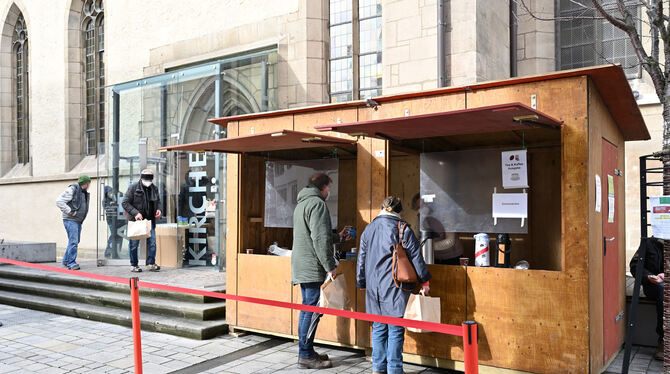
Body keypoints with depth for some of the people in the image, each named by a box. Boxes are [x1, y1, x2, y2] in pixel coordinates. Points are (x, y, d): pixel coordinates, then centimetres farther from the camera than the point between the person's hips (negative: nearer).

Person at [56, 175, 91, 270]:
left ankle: (65, 261, 26)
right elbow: (59, 201, -18)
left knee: (75, 242, 13)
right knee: (73, 241, -12)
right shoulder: (72, 190, -12)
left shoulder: (84, 192, 15)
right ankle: (71, 263, -7)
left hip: (78, 221, 9)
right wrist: (70, 211, -19)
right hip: (70, 220, -9)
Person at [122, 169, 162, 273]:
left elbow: (158, 201, 22)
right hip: (135, 220, -4)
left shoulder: (154, 188, 7)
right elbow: (125, 203, -10)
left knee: (152, 242, 0)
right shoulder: (133, 187, -8)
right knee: (134, 243, 4)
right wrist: (135, 213, -20)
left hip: (149, 220, 4)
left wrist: (158, 209, 1)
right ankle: (133, 265, 15)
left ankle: (151, 264, 9)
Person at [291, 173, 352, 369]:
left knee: (307, 309, 15)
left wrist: (338, 237, 35)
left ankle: (307, 351, 23)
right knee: (312, 310, -5)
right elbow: (320, 239, -19)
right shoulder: (317, 204, -12)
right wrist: (330, 266, -15)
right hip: (312, 267, -10)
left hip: (302, 266, 10)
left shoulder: (301, 204, 21)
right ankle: (305, 356, 0)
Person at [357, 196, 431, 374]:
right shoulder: (402, 228, -4)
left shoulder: (368, 229, 10)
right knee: (395, 329, 2)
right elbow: (415, 256, -4)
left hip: (373, 285, 5)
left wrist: (362, 283, 23)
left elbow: (361, 259, 14)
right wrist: (424, 280, 4)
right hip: (394, 286, -5)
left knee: (378, 327, 13)